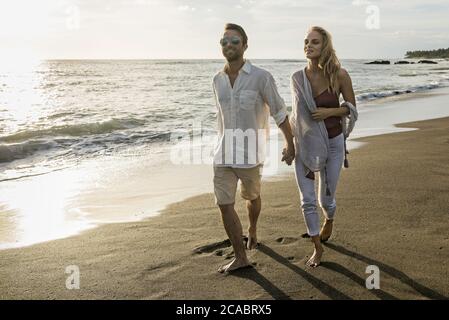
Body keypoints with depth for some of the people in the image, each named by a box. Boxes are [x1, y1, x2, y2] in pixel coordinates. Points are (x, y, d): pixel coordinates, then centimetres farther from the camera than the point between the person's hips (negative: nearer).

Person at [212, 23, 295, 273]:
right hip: (224, 154, 4)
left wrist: (290, 145, 1)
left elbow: (279, 112, -4)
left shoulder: (261, 77, -13)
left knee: (252, 197, 19)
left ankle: (253, 229, 47)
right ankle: (240, 258, 7)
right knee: (224, 204, -3)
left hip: (250, 153, -4)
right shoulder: (218, 80, 4)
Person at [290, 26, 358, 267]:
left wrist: (329, 112, -20)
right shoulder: (297, 78, -4)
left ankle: (329, 221, 47)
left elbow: (351, 108, -3)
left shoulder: (339, 75, -12)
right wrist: (290, 140, 11)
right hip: (304, 144, 2)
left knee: (325, 198, 9)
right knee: (307, 200, 0)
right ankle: (317, 249, 18)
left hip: (332, 143, -2)